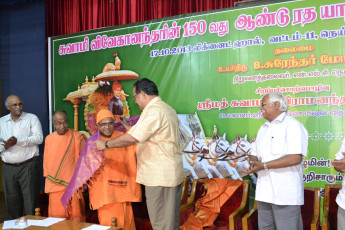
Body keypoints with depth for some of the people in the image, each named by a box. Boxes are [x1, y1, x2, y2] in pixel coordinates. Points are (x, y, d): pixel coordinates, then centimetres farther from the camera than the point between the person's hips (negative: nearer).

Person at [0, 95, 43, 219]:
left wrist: (18, 141, -16)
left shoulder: (31, 118, 4)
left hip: (28, 166, -3)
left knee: (31, 201, -3)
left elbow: (39, 138, -9)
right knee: (12, 202, 10)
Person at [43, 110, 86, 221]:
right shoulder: (49, 139, 10)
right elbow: (46, 161, 18)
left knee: (75, 216, 1)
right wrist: (48, 180, 16)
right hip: (55, 186, 4)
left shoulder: (77, 137, -5)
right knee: (57, 217, 5)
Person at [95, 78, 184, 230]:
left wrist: (105, 144, -10)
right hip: (172, 173, 10)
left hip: (159, 176, -10)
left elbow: (132, 138, -22)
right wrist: (129, 127, 24)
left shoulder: (153, 111, -17)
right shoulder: (168, 109, 16)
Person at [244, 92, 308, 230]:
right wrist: (254, 162, -5)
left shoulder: (292, 125, -9)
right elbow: (253, 154, 20)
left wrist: (264, 166, -20)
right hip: (264, 192, 8)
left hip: (285, 194, -7)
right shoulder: (264, 128, 18)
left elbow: (295, 158, -21)